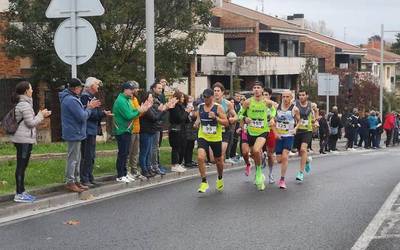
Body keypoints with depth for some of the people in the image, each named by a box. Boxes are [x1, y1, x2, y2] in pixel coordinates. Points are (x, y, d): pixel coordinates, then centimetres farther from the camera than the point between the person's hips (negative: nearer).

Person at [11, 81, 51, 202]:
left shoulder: (21, 104, 16)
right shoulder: (25, 105, -15)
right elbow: (31, 123, -15)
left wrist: (42, 115, 10)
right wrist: (41, 115, -3)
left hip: (23, 139, 10)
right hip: (24, 139, -10)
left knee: (22, 166, 12)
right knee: (21, 166, -6)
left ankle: (21, 192, 18)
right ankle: (19, 194, -3)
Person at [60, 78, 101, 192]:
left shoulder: (72, 98, 13)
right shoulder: (71, 100, -22)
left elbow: (80, 112, 16)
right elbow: (82, 116, -23)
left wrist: (89, 107, 2)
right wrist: (89, 108, -7)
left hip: (75, 133, 11)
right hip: (74, 133, -11)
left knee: (76, 159, 17)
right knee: (73, 159, -4)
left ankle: (76, 181, 24)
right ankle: (70, 182, 2)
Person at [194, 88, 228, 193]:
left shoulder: (218, 107, -10)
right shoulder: (200, 107, 1)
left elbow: (226, 122, -11)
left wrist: (215, 117, -25)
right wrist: (197, 122, -6)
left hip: (216, 138, -2)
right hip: (203, 137, 2)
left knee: (218, 161, 14)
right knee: (200, 157, -21)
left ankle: (220, 179, 44)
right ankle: (204, 182, -9)